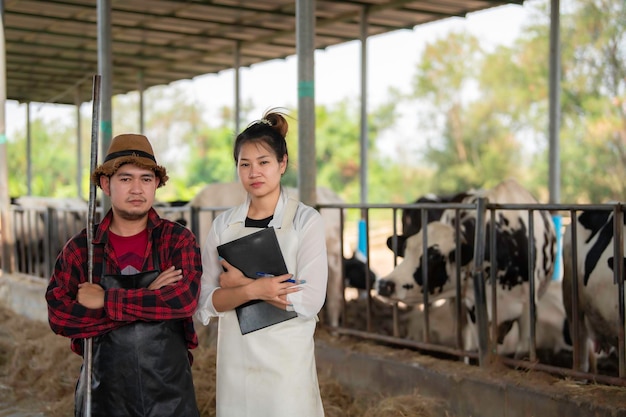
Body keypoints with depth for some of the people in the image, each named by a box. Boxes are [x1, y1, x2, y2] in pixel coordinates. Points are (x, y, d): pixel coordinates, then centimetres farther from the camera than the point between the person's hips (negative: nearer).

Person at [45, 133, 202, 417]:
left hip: (171, 393, 0)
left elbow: (184, 300, -19)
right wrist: (149, 299, -17)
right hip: (104, 393, 1)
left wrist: (105, 300, -16)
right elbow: (59, 316, -13)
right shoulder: (80, 248, -1)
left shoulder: (178, 240, -3)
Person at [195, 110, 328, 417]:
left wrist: (240, 283, -12)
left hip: (287, 361, -3)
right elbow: (204, 303, -1)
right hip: (234, 363, 3)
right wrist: (252, 290, -19)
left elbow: (310, 301, -15)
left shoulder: (306, 220, -6)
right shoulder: (223, 224, 5)